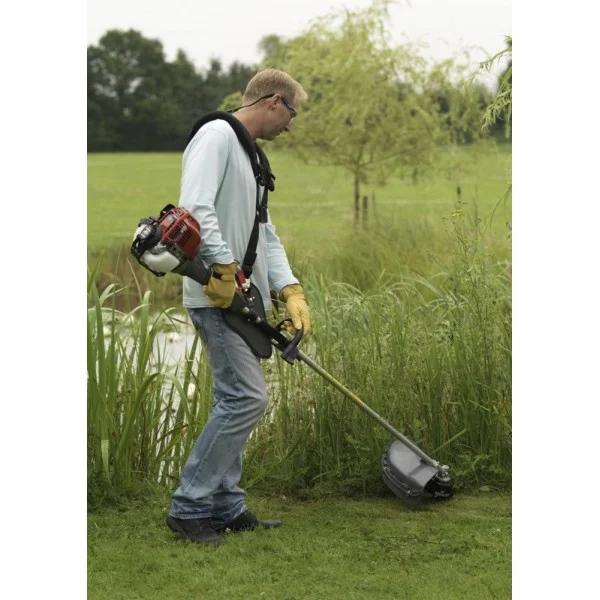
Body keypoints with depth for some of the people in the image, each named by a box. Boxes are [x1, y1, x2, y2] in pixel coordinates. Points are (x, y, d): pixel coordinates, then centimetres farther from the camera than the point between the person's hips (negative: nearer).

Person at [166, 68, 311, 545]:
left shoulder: (251, 156, 22)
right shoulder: (217, 136, -9)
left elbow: (265, 236, 21)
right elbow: (195, 206, -24)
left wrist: (291, 291, 9)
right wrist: (224, 267, -23)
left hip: (242, 299, 10)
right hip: (217, 296, -10)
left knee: (236, 401, 11)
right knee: (247, 398, -13)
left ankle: (226, 507, 17)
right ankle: (189, 506, -8)